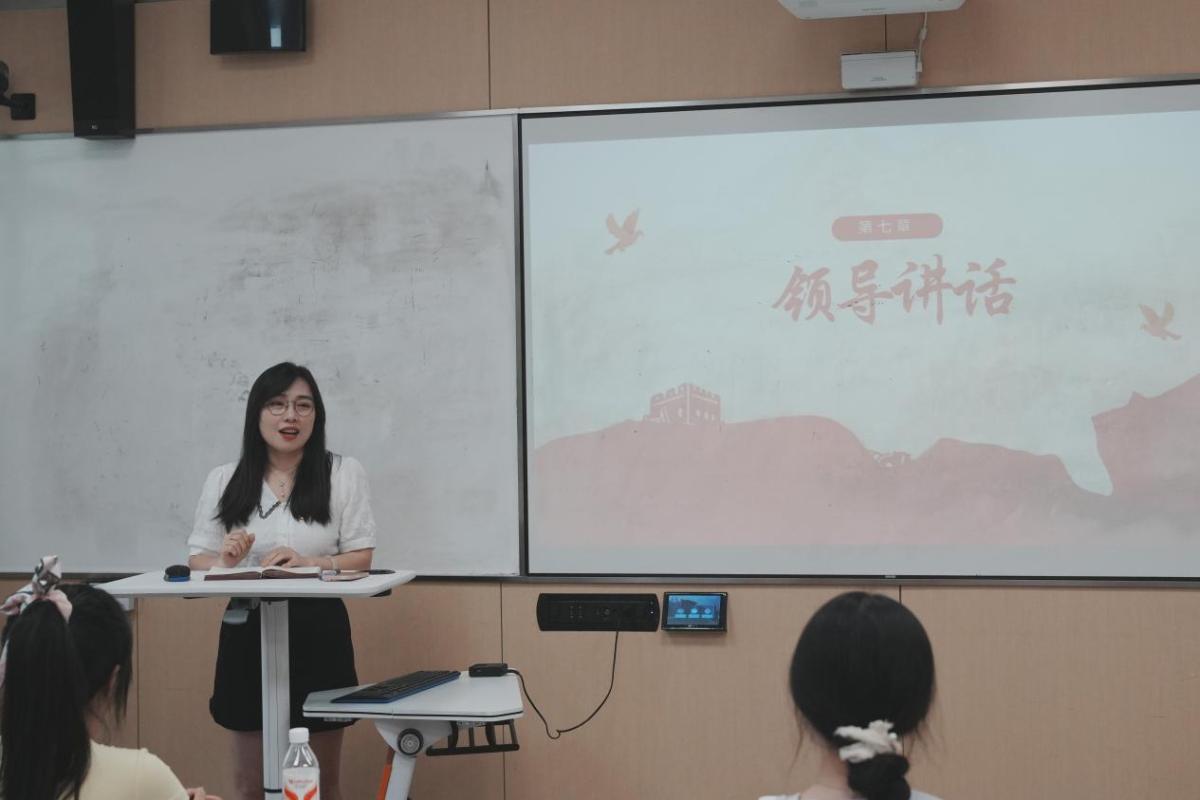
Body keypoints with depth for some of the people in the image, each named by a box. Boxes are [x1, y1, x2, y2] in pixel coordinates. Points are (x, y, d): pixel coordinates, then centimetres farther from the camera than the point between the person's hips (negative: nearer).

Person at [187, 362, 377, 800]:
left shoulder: (344, 473, 1)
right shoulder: (224, 480, 5)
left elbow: (361, 558, -3)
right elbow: (197, 560, 6)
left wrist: (308, 563, -20)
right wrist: (224, 561, -17)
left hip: (318, 635, -1)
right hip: (248, 634, 1)